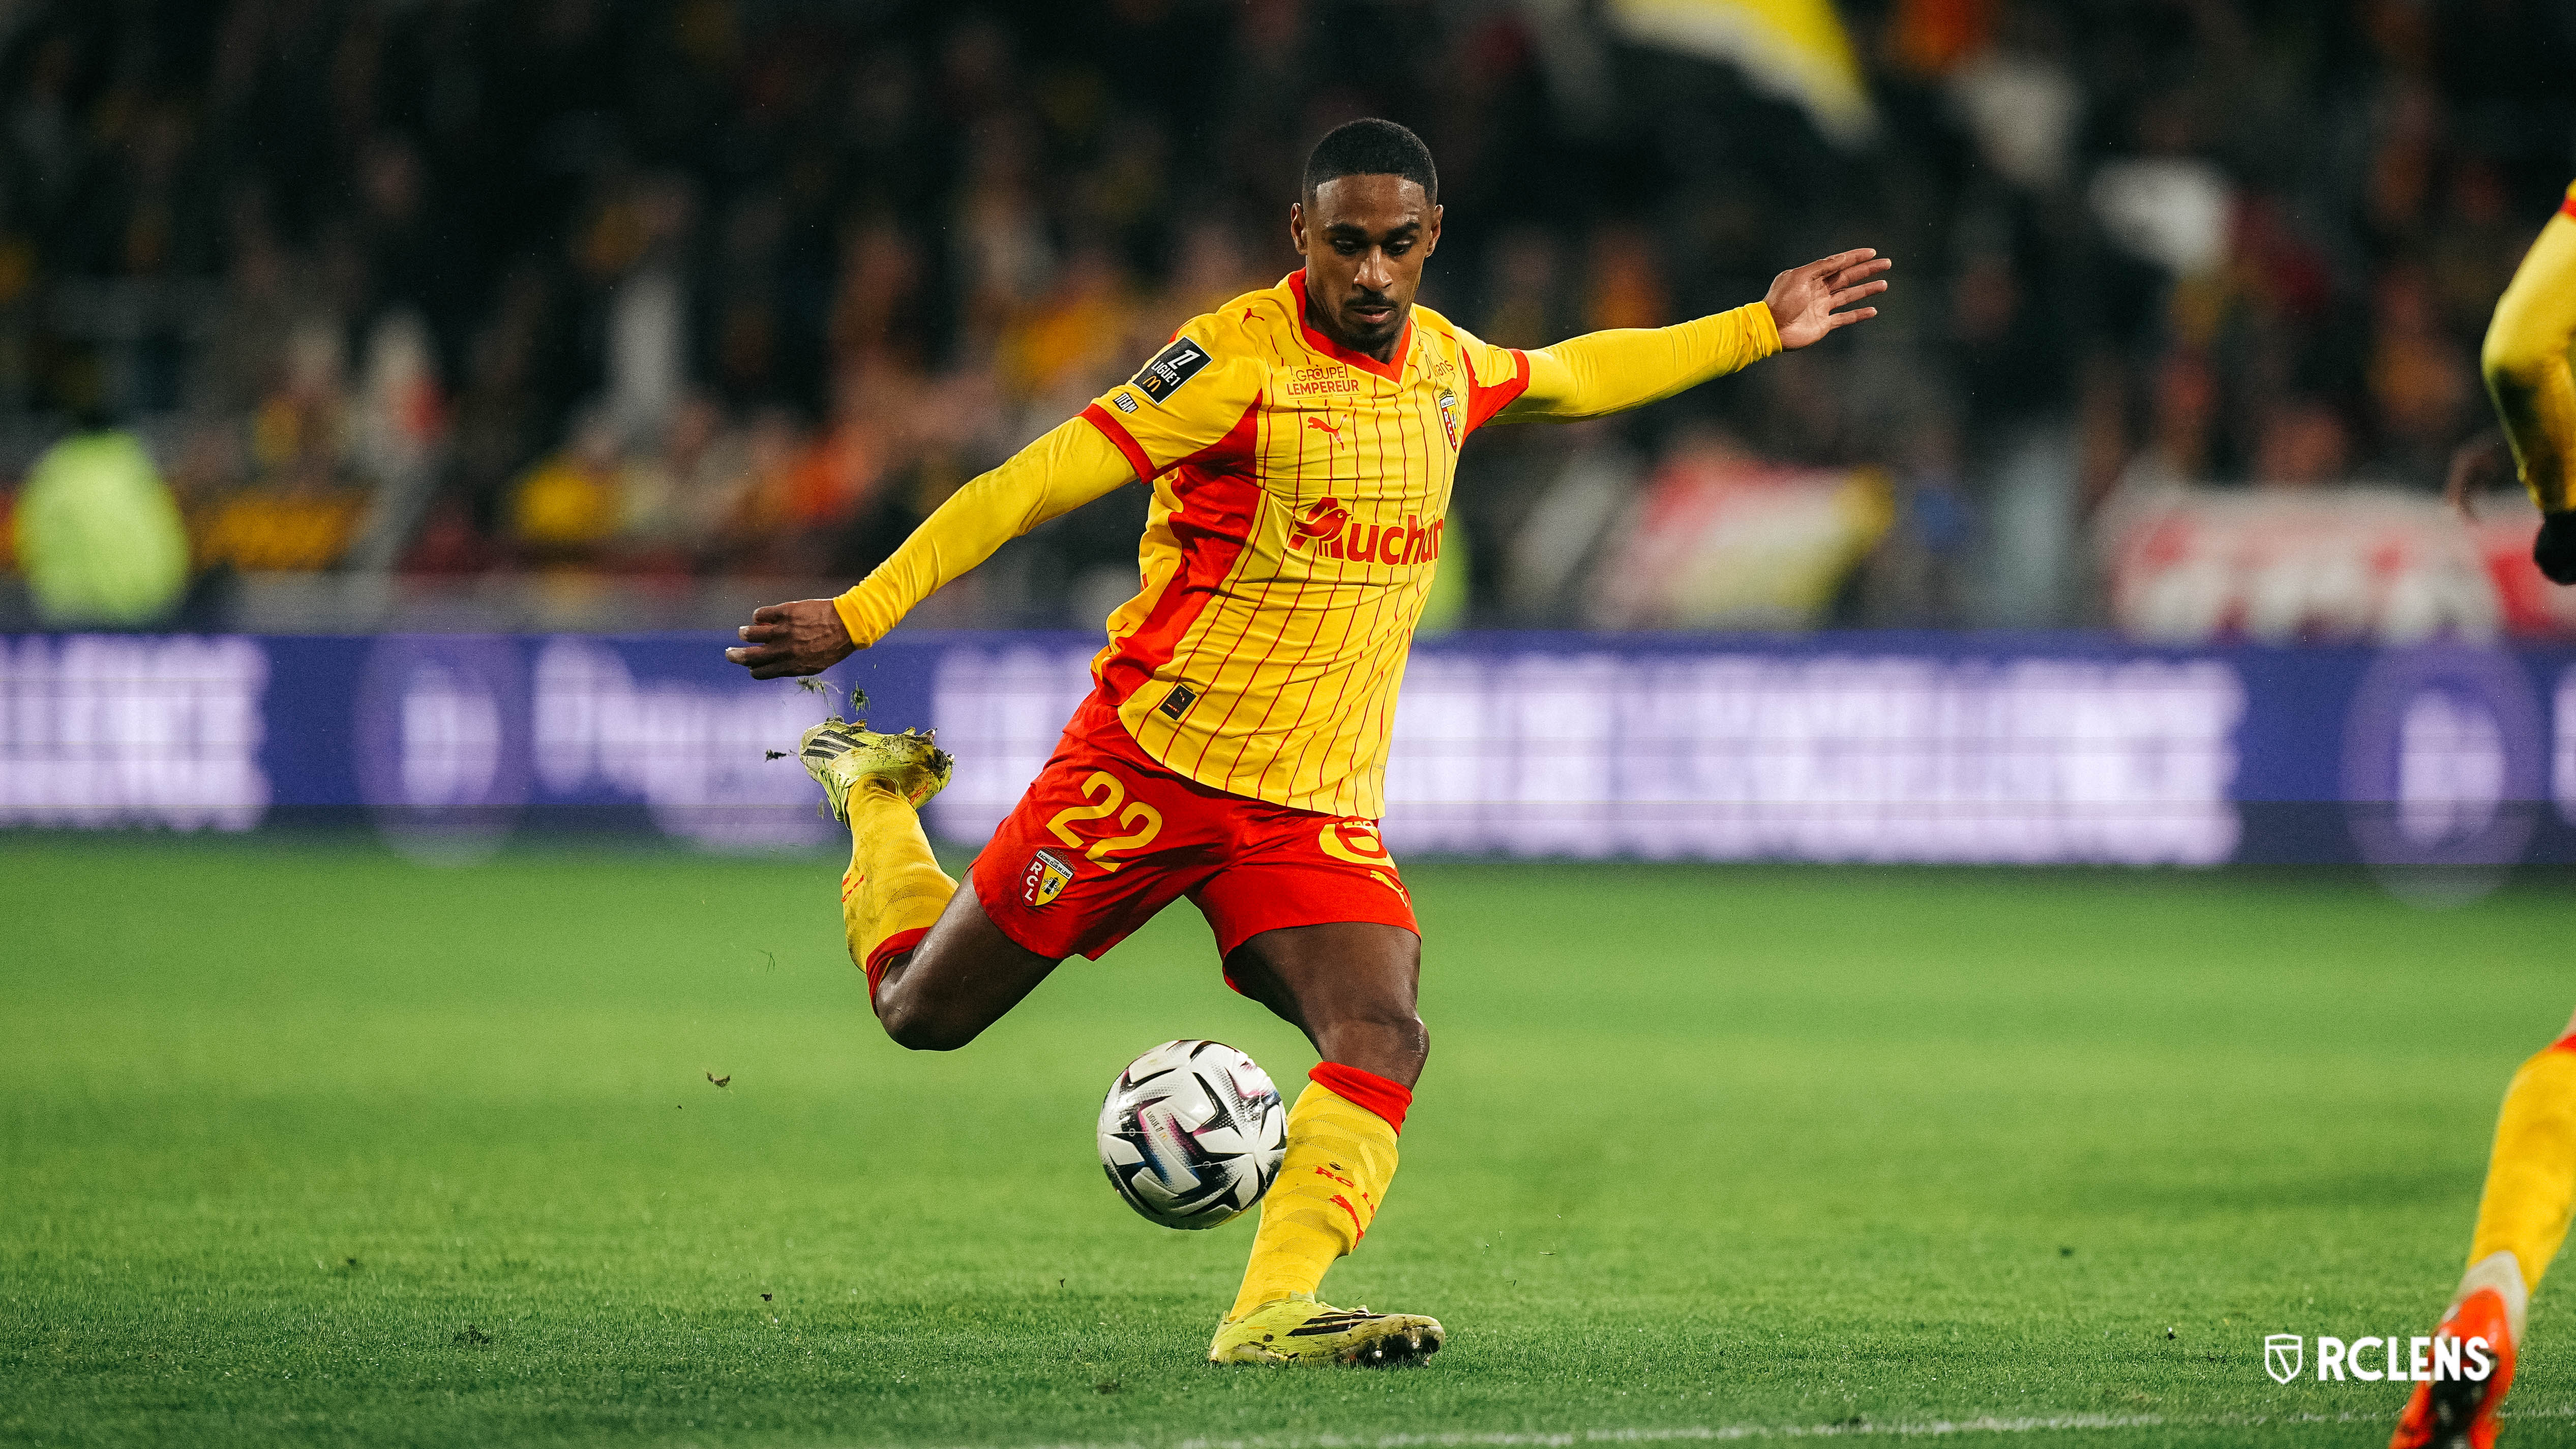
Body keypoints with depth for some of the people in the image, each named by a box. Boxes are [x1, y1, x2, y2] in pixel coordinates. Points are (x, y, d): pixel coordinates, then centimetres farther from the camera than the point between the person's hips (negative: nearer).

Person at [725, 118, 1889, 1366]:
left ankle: (1271, 1314, -24)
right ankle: (876, 794, 36)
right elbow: (1034, 483, -17)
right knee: (923, 1014, 7)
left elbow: (1566, 378, 31)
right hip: (1148, 768, -4)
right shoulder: (1238, 360, -14)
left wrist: (1759, 329, 32)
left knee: (1383, 1043, -21)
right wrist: (859, 614, -22)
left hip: (1317, 811, 4)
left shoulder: (1444, 364, 8)